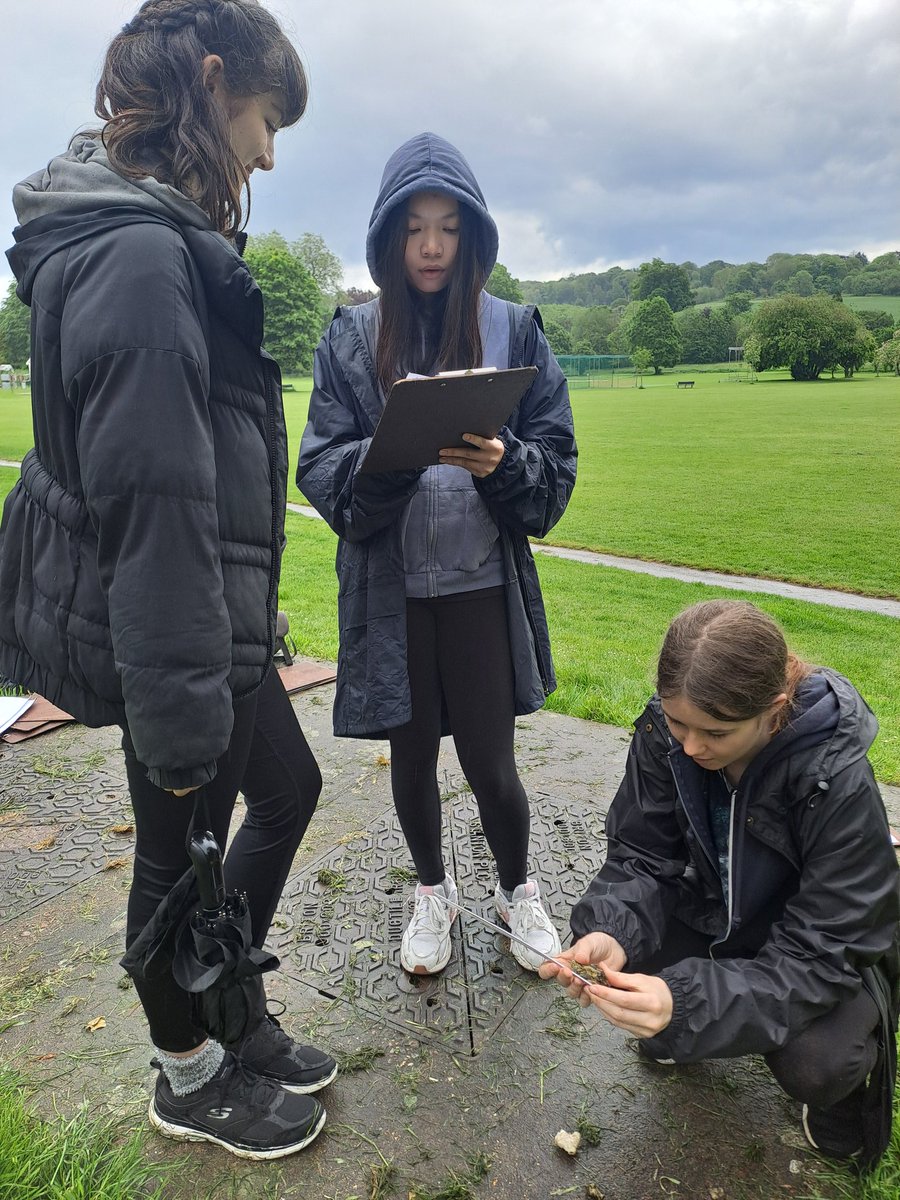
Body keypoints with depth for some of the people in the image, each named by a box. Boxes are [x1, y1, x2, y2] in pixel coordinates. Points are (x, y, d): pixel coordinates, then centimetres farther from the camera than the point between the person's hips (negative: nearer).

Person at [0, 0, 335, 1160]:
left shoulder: (152, 240, 11)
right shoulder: (139, 255, -21)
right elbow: (151, 505, -26)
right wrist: (180, 711, -22)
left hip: (212, 613, 10)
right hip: (167, 626, -10)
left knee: (287, 790, 21)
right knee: (181, 849, 10)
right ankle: (188, 1079, 39)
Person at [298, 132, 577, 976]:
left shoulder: (514, 330, 2)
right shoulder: (351, 339, 2)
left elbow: (556, 462, 0)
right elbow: (321, 469, -4)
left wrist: (501, 463, -21)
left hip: (482, 586, -1)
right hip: (388, 588, 1)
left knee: (489, 763, 4)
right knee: (411, 756, 14)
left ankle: (517, 889, 36)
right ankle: (431, 890, 41)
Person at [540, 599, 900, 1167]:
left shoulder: (839, 783, -34)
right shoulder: (664, 733, -22)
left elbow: (819, 953, -31)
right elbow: (641, 855, -15)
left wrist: (687, 999, -46)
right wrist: (610, 933, -37)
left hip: (833, 951, -3)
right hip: (722, 920, 4)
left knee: (814, 1064, -30)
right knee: (612, 954, -19)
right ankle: (686, 1036, 14)